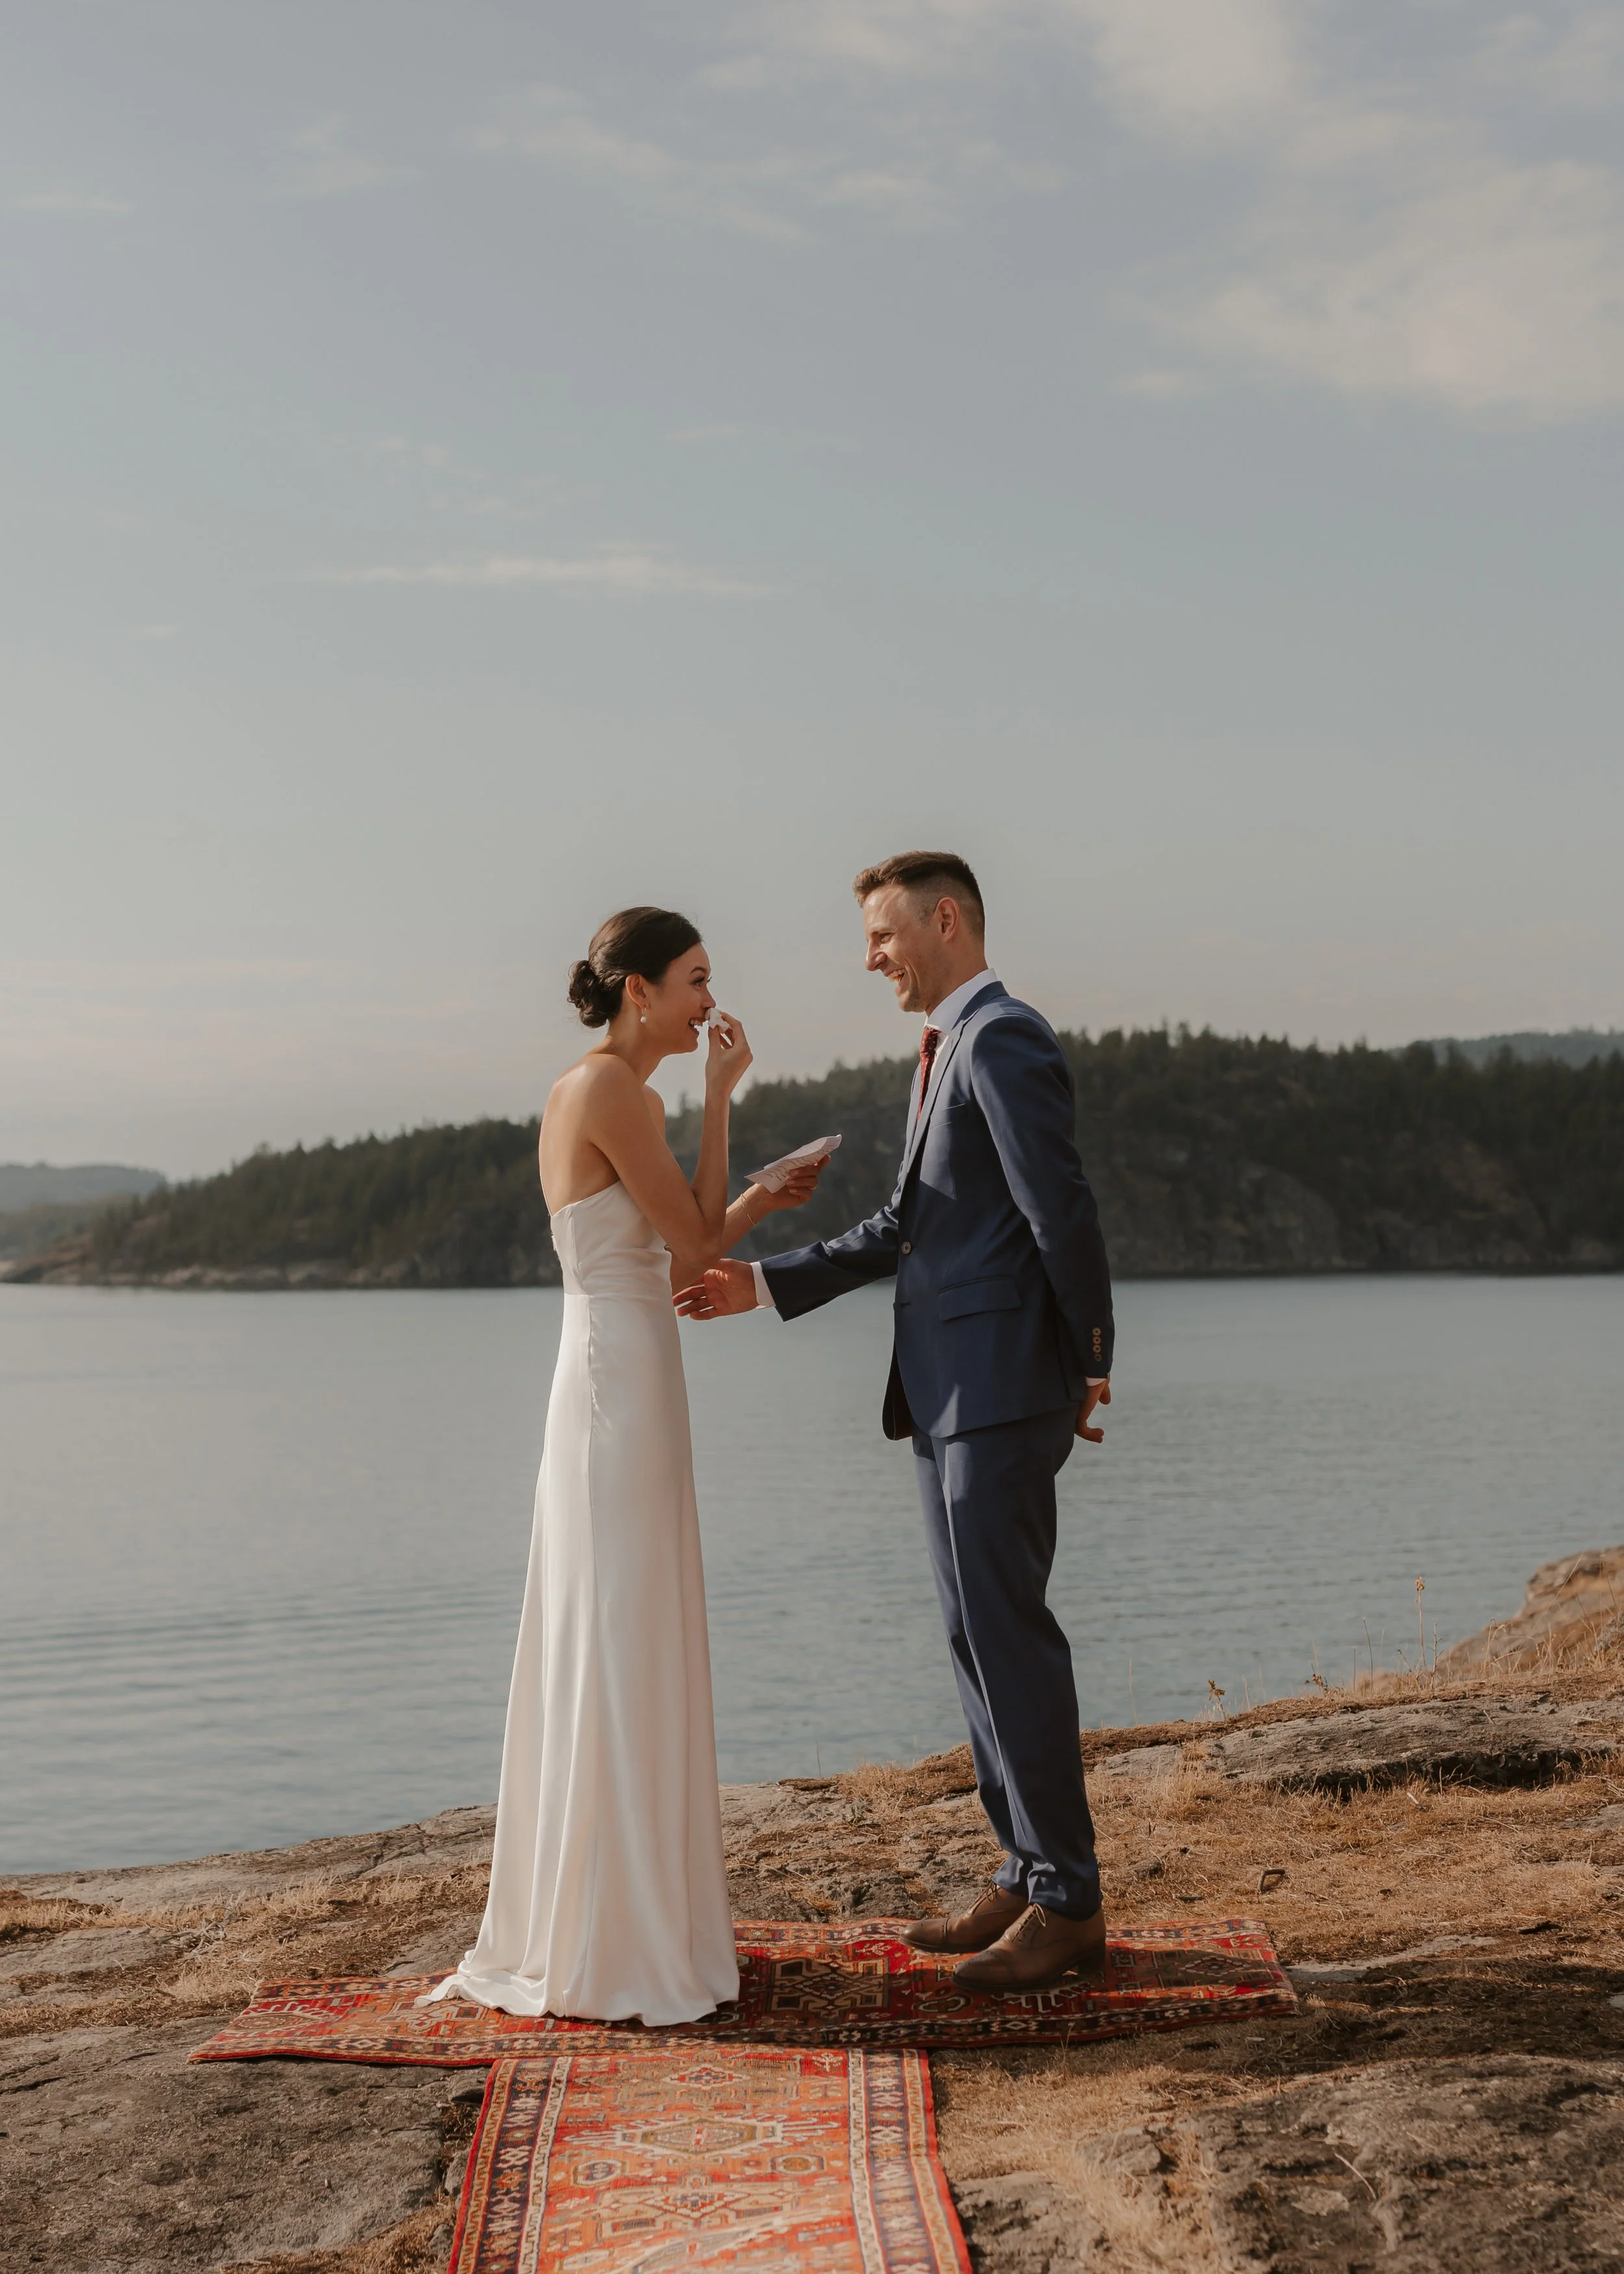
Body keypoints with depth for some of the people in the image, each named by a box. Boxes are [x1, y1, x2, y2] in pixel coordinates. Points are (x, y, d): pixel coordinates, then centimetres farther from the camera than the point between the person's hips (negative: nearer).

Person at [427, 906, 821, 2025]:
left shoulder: (610, 1094, 16)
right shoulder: (612, 1091, -13)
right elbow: (695, 1244, -11)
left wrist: (761, 1203, 11)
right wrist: (720, 1097, -7)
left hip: (619, 1393, 10)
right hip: (624, 1391, -10)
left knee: (618, 1659, 14)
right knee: (620, 1660, -5)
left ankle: (602, 1923, 24)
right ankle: (613, 1948, 3)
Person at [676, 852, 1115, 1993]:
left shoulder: (1004, 1040, -12)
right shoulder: (952, 1051, 20)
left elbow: (1065, 1214, -16)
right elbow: (906, 1225, 22)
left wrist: (1092, 1368, -11)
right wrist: (768, 1282, 17)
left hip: (1003, 1392, -10)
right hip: (949, 1395, 10)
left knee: (1010, 1633, -6)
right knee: (979, 1633, 13)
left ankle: (1069, 1906, 3)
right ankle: (1028, 1876, 22)